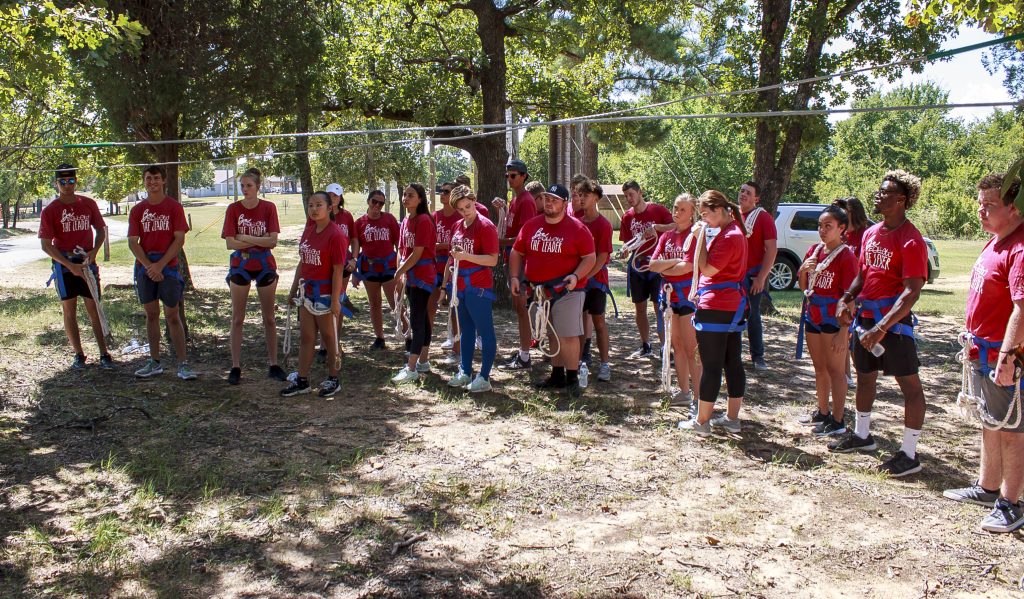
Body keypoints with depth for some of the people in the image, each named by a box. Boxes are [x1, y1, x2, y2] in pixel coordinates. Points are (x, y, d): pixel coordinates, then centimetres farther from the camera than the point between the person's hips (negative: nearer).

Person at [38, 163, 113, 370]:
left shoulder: (88, 204, 2)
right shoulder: (50, 211, -5)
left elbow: (101, 229, 12)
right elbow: (46, 245, -7)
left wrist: (94, 251, -6)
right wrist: (69, 265, -16)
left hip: (87, 262, 1)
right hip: (63, 264, -1)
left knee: (94, 309, 1)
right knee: (69, 310, 4)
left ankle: (104, 354, 2)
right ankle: (78, 354, 12)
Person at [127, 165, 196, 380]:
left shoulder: (174, 207, -1)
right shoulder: (137, 210, 7)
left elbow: (179, 239, -7)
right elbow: (133, 242, 2)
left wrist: (160, 264, -14)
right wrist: (149, 266, -11)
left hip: (168, 267, -3)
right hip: (145, 268, 3)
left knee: (172, 316, -3)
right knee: (151, 314, 9)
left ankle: (183, 364, 1)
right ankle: (155, 363, 17)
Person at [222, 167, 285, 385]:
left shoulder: (269, 208, -4)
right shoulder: (233, 209, -4)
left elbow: (273, 241, -12)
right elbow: (230, 243, -11)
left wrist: (246, 238, -15)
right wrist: (260, 241, -12)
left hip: (265, 266, 0)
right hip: (240, 266, 0)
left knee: (269, 318, 7)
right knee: (237, 318, 3)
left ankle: (273, 365, 16)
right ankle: (235, 367, 9)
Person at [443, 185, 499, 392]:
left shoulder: (485, 226, -11)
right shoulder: (458, 226, 11)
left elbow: (493, 260, -17)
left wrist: (466, 256, -25)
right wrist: (445, 283, 15)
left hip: (478, 288, -8)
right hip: (459, 287, 8)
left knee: (485, 331, 0)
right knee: (465, 330, 16)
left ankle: (484, 377, 6)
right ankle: (465, 373, 26)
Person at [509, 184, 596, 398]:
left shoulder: (577, 229, -6)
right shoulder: (531, 226, 7)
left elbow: (590, 258, -7)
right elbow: (516, 253, 13)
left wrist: (576, 276, -21)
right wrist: (514, 277, 1)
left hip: (567, 290, -5)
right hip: (540, 291, 5)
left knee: (568, 335, -6)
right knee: (552, 335, 15)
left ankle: (572, 379, 4)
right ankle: (557, 376, 27)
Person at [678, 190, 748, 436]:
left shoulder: (728, 237, -17)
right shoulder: (735, 231, 15)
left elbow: (706, 269, -19)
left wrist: (701, 237, -14)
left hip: (715, 308, -10)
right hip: (733, 305, 10)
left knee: (710, 365, -3)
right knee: (733, 362, 12)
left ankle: (701, 421, 5)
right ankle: (732, 418, 20)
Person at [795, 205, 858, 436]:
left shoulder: (846, 256, -13)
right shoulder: (814, 250, 7)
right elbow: (803, 287, 13)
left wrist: (844, 331, -20)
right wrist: (804, 269, -8)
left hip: (833, 319, -7)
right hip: (813, 315, 7)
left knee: (835, 370, 0)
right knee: (819, 368, 17)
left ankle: (838, 421, 8)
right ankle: (822, 412, 30)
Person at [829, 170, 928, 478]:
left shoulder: (911, 241, -16)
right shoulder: (871, 233, 9)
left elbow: (912, 292, -21)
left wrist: (882, 327, -27)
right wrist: (847, 299, 3)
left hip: (894, 320, -9)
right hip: (866, 315, 9)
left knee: (909, 384, 0)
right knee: (864, 376, 20)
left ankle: (909, 454, 5)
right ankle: (862, 435, 37)